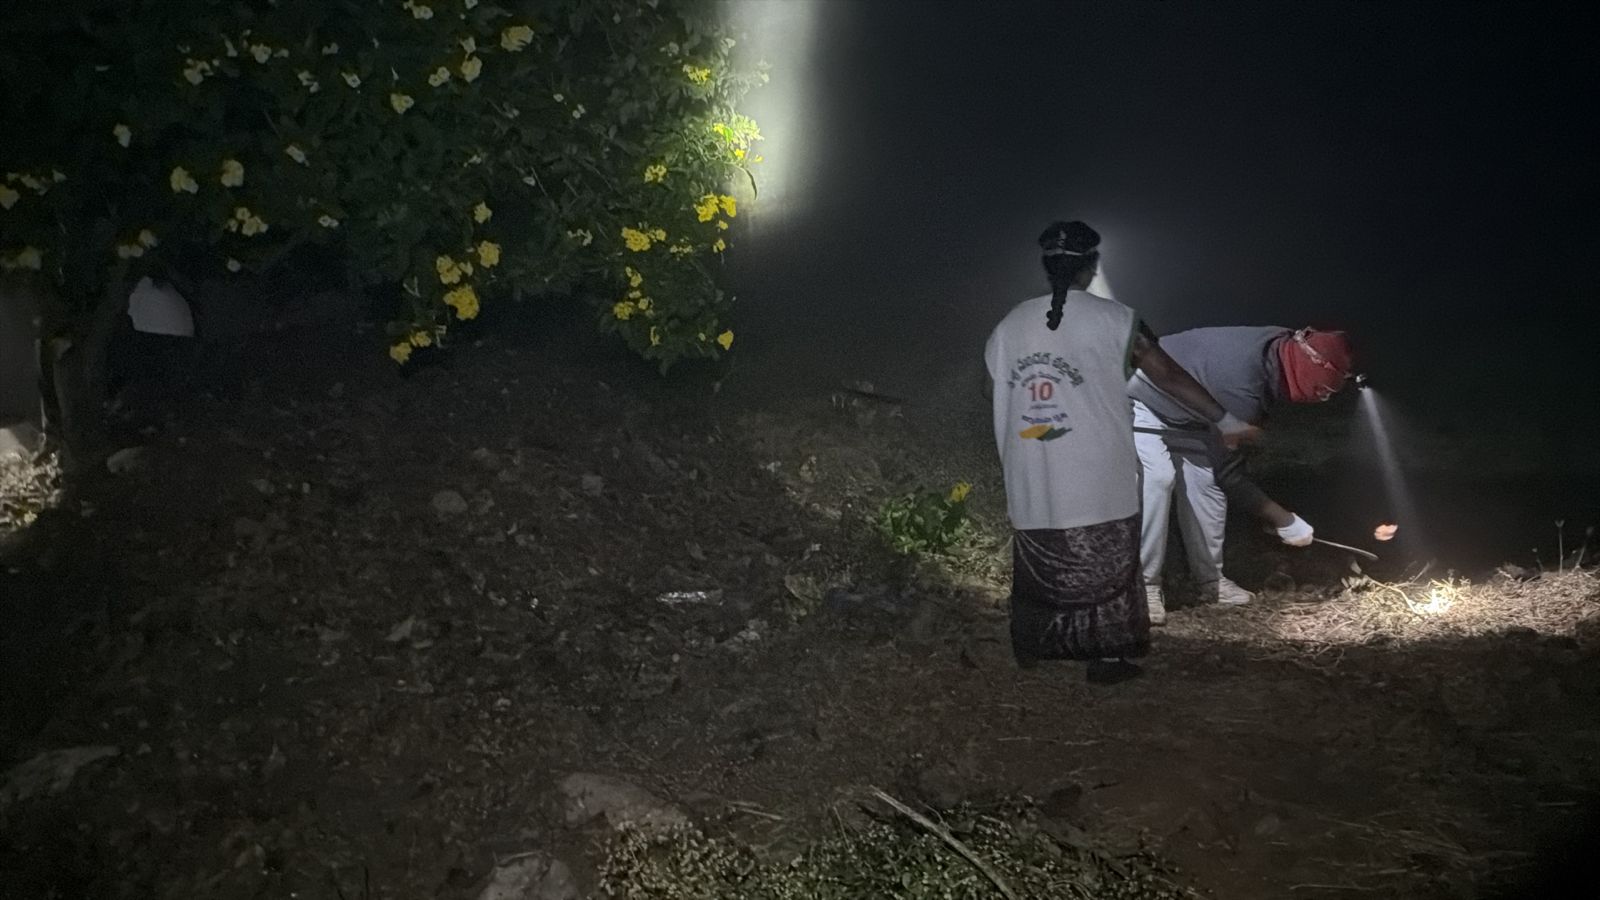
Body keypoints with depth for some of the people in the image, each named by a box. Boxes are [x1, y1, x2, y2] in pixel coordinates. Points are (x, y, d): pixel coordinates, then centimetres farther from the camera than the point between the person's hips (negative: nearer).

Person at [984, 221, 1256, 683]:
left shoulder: (1009, 325, 4)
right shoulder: (1113, 319, -7)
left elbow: (994, 392, 9)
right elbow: (1168, 375, -4)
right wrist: (1225, 420, 5)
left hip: (1031, 484, 4)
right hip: (1099, 484, -3)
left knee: (1037, 566, 17)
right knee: (1106, 568, 11)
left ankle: (1032, 650, 29)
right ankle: (1107, 657, 18)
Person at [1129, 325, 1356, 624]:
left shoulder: (1282, 344, -14)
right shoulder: (1241, 385, -38)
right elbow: (1230, 474, -24)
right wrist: (1286, 522, -14)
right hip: (1139, 400, -9)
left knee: (1204, 477, 1)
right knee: (1158, 478, -25)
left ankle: (1211, 579, 11)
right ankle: (1144, 586, -16)